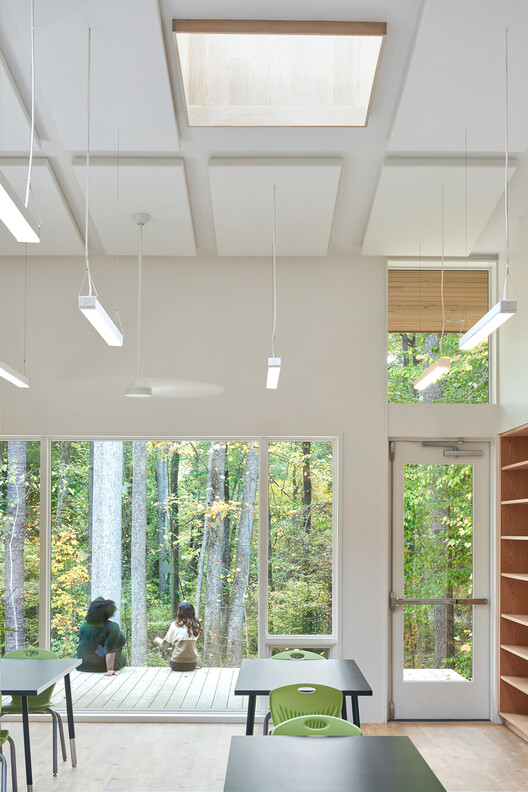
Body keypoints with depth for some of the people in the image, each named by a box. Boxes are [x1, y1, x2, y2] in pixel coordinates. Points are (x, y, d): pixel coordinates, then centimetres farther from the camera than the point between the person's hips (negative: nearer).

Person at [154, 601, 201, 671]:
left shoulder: (175, 625, -8)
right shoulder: (195, 626, -1)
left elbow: (165, 645, -1)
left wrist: (158, 640, 20)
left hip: (177, 665, -2)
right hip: (192, 665, 2)